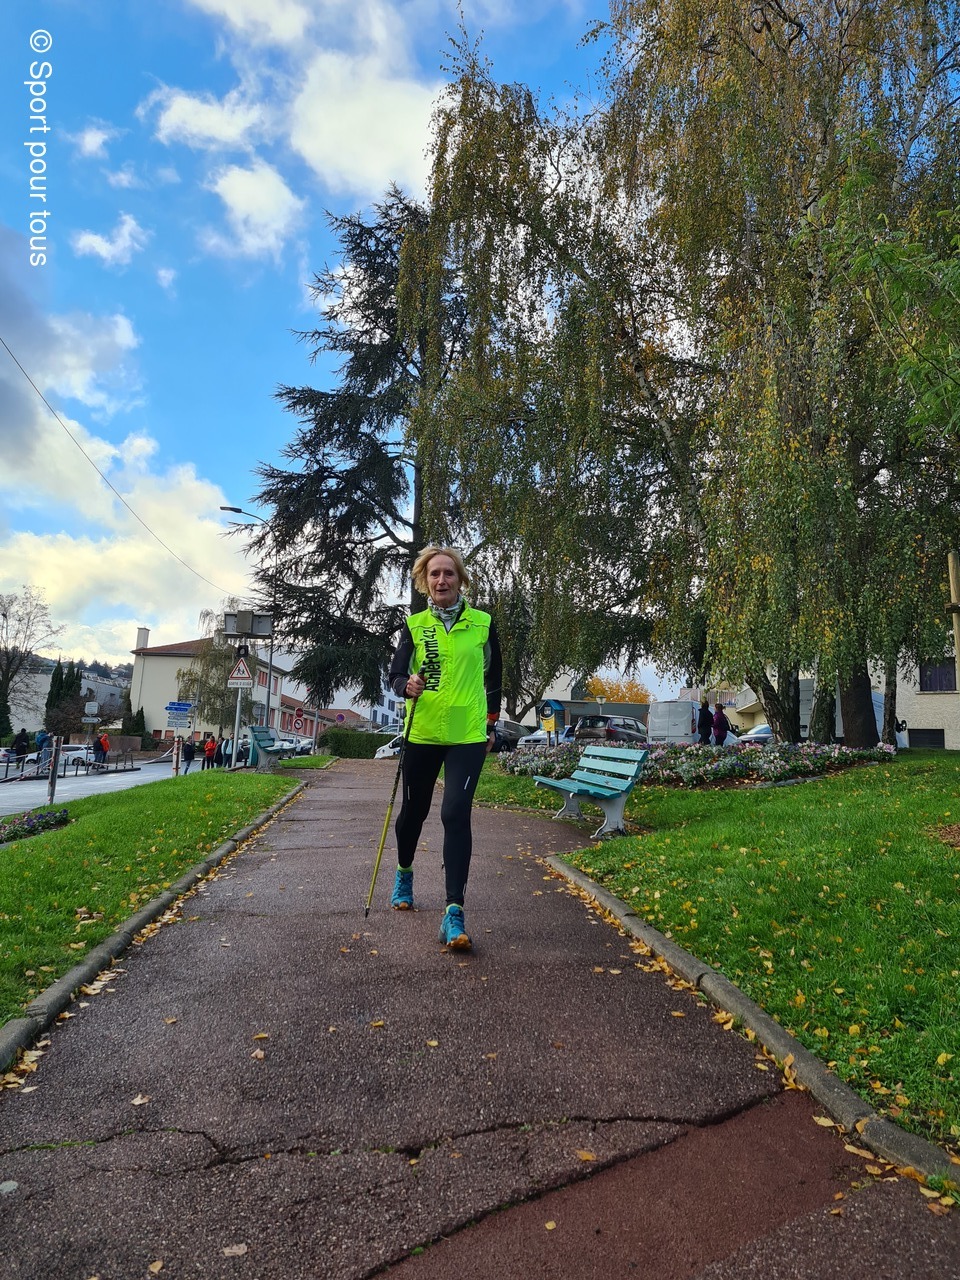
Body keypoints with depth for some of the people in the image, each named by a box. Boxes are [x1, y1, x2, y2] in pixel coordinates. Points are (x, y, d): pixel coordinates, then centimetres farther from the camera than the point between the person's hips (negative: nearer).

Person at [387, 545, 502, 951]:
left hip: (468, 735, -1)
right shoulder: (415, 625, 1)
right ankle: (404, 872, 45)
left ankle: (454, 912, -10)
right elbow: (395, 676, -3)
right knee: (414, 810, 16)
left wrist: (491, 724, 14)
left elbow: (493, 676, 13)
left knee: (456, 814, -14)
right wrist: (408, 686, -25)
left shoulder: (482, 623, 1)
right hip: (421, 733, 2)